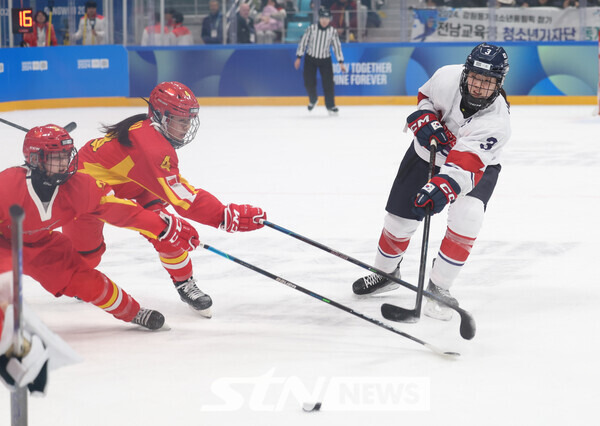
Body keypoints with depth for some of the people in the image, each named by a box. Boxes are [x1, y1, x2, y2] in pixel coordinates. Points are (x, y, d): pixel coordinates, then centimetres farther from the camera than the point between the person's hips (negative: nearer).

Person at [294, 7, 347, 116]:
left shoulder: (332, 32, -7)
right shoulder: (312, 29, -11)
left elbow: (337, 46, -4)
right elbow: (303, 42, -5)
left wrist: (341, 62, -8)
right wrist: (298, 57, -6)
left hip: (325, 60, 0)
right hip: (310, 59, 0)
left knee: (328, 83, -7)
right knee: (309, 82, -2)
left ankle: (330, 106, 3)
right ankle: (313, 100, 26)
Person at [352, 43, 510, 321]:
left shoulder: (496, 122, -35)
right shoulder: (448, 77, -26)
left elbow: (465, 166, -45)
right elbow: (425, 97, -1)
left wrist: (442, 188, -61)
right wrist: (425, 121, -21)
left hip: (478, 164, -3)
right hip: (428, 152, 3)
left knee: (467, 215, -28)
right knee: (399, 218, 4)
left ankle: (439, 287, -12)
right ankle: (385, 272, 34)